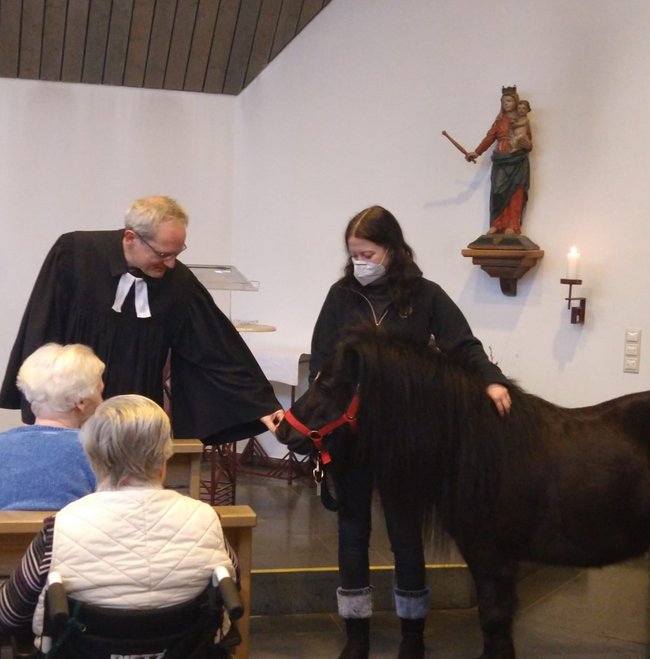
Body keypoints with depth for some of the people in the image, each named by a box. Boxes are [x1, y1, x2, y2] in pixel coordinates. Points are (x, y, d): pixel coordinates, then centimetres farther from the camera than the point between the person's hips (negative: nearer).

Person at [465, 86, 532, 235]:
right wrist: (476, 152, -9)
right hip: (501, 161, 2)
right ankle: (497, 224, -6)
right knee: (499, 191, -7)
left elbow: (530, 145, 6)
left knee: (515, 193, -7)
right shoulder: (499, 121, 12)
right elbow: (489, 138, 3)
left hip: (518, 161, -2)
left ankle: (512, 226, -9)